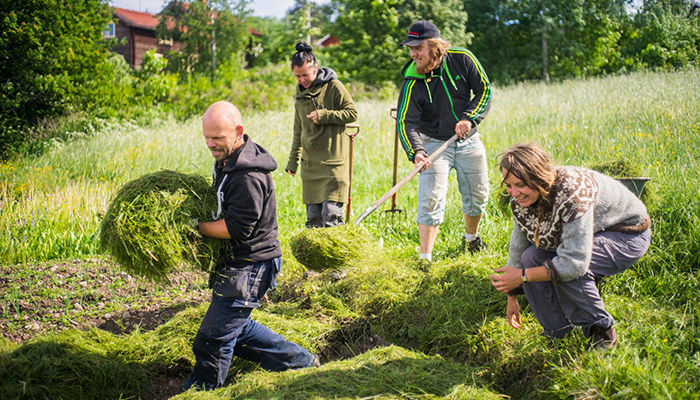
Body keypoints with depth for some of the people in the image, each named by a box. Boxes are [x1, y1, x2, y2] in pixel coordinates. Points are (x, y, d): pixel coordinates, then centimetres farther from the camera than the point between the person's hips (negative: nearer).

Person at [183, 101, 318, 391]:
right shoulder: (226, 160, 8)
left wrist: (195, 226, -17)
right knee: (236, 328, 21)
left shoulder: (250, 177, -25)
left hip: (249, 267, -11)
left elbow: (236, 228, -25)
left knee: (213, 340, -4)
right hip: (236, 263, 11)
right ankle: (301, 362, 30)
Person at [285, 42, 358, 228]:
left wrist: (323, 115, -16)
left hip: (333, 163, -6)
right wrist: (293, 160, 21)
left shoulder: (333, 86, -4)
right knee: (313, 217, 7)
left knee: (331, 216, -9)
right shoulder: (300, 93, 15)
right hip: (310, 164, 6)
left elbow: (352, 113, -6)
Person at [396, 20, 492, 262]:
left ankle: (471, 238, 39)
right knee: (430, 200, -13)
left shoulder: (462, 59, -12)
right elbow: (406, 122, -22)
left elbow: (484, 91, -5)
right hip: (435, 144, -2)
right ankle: (425, 258, -6)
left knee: (477, 197, 12)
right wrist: (416, 152, -39)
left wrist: (469, 118, -21)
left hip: (469, 142, 2)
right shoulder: (412, 82, -17)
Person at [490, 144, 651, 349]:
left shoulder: (572, 193, -37)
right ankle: (558, 332, 4)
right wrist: (512, 297, 7)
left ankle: (602, 330, -8)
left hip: (628, 236, -8)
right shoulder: (521, 199, -13)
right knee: (532, 257, -13)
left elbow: (575, 262, -38)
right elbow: (518, 246, 1)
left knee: (567, 269, -31)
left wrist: (523, 276, -31)